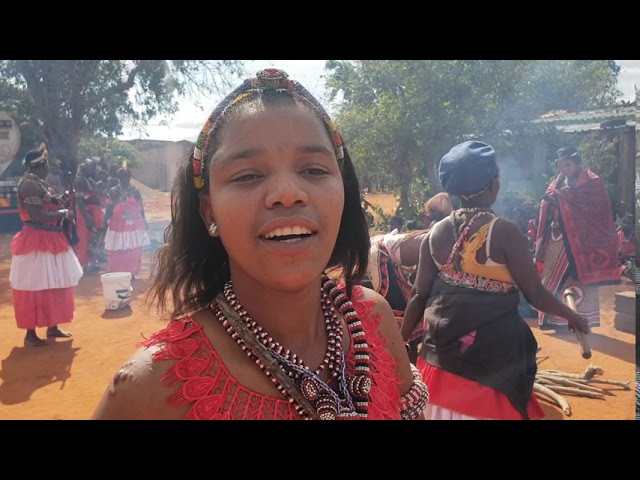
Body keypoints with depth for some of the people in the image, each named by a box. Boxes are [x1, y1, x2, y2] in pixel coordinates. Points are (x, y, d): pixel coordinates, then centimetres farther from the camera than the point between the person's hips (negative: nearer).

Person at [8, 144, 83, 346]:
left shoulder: (40, 183, 14)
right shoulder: (29, 184, -16)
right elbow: (36, 215, -24)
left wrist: (63, 204, 6)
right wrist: (64, 213, -16)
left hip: (50, 240, 10)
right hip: (36, 242, -10)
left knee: (53, 285, 15)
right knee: (34, 288, -2)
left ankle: (52, 327, 26)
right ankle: (30, 333, 8)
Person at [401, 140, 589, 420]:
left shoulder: (436, 233, -4)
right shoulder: (504, 232, -17)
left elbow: (419, 296, 0)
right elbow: (535, 294, -11)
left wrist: (401, 341, 12)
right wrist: (573, 317, 8)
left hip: (443, 346, 4)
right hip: (494, 350, -4)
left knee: (447, 404, 22)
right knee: (489, 408, 15)